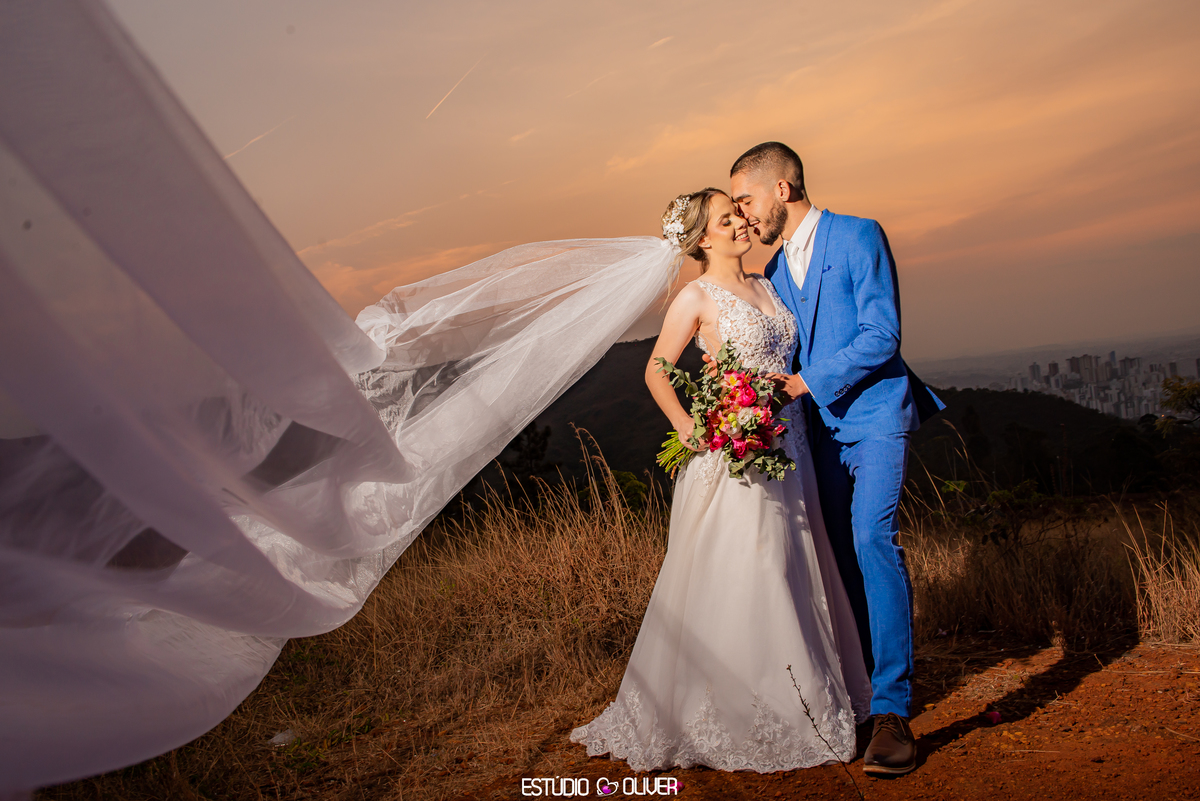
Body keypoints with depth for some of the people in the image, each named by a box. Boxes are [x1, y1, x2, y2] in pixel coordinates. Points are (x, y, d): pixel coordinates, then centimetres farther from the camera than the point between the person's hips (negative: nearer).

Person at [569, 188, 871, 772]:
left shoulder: (766, 286, 14)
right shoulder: (697, 297, -4)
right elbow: (656, 372, -4)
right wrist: (687, 427, -16)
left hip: (787, 451, 7)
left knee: (790, 577, 12)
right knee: (733, 583, -3)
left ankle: (797, 704, 27)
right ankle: (732, 718, 12)